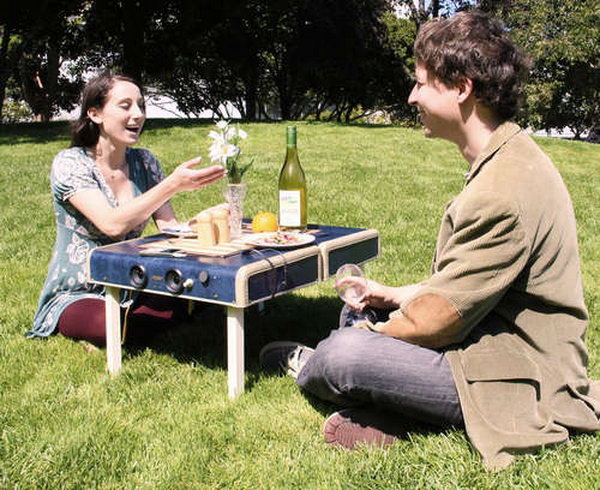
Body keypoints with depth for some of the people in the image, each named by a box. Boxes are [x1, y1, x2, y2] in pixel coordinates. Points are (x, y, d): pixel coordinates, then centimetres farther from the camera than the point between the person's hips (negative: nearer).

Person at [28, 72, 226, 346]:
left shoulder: (144, 162, 4)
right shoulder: (70, 164, -13)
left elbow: (170, 226, -3)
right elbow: (113, 224, -28)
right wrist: (173, 185, -36)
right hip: (77, 297, -5)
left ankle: (120, 322, 2)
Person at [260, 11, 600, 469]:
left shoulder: (503, 191, -28)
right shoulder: (507, 159, 6)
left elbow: (434, 322, -22)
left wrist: (373, 334, -3)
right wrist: (397, 295, 7)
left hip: (518, 380, -11)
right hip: (493, 334, 11)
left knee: (343, 355, -21)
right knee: (359, 313, 20)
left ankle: (309, 366, 13)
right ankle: (377, 412, 0)